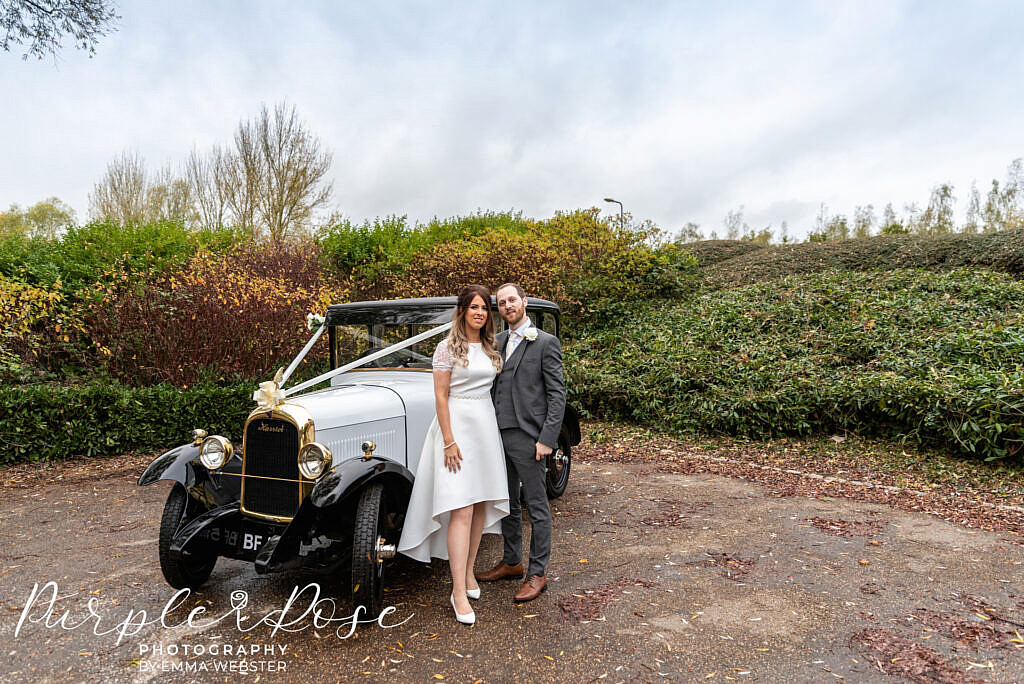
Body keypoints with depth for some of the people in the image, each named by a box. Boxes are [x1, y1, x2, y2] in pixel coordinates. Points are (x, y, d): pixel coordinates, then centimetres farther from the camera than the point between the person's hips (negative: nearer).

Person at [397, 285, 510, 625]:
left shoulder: (490, 348, 12)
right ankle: (459, 592, -6)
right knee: (461, 510, -10)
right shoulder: (448, 347, -6)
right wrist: (449, 441, -15)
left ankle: (468, 571, 24)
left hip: (486, 425, 6)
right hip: (456, 425, -6)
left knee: (482, 505, 9)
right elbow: (440, 396, -9)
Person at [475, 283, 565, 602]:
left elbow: (557, 394, -10)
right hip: (500, 434, 7)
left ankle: (537, 574, 17)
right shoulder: (498, 341, 13)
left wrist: (547, 438, -16)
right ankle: (512, 562, 34)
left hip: (528, 437, -7)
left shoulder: (546, 343, -7)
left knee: (537, 507, 5)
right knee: (508, 503, 18)